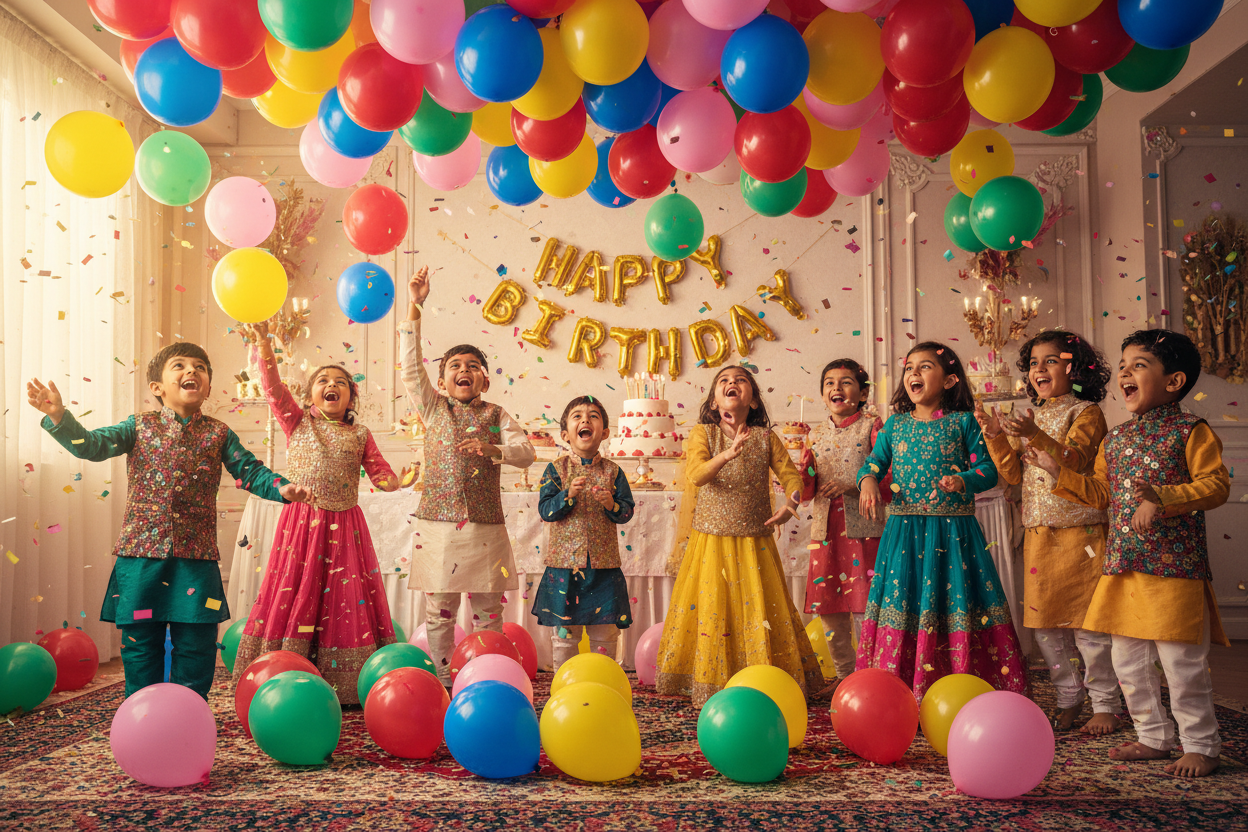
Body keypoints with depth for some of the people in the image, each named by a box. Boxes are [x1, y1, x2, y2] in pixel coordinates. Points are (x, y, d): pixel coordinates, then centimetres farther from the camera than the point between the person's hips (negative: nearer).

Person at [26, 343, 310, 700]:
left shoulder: (218, 434, 7)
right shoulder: (140, 427, 7)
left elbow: (250, 471, 4)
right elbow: (91, 444, -2)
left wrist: (281, 488, -15)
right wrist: (59, 416, -20)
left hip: (196, 557, 0)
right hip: (141, 554, 0)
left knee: (196, 642, 4)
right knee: (139, 640, 8)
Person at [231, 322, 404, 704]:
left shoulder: (359, 435, 11)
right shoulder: (297, 424, 8)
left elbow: (380, 473, 6)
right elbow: (273, 389, -3)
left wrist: (398, 481, -17)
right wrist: (263, 343, -14)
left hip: (344, 526, 1)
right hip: (301, 521, -1)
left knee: (346, 600, 3)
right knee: (295, 596, 0)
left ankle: (344, 686, 11)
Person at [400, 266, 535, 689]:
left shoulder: (496, 415, 8)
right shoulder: (434, 410, 7)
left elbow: (526, 453, -3)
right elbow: (412, 365, -3)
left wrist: (493, 449, -24)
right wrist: (414, 306, -8)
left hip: (484, 527, 0)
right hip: (438, 524, 0)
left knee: (488, 611, 6)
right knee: (439, 612, 6)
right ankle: (441, 683, 17)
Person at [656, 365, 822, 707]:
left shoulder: (765, 438, 4)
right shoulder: (703, 433, -1)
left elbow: (791, 475, 3)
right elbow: (696, 475, -16)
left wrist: (790, 502, -19)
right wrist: (728, 453, -33)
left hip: (754, 543, 1)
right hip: (711, 540, -1)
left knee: (759, 611, 4)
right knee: (710, 610, 3)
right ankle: (710, 684, 16)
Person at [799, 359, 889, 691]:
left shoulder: (871, 427, -3)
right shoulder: (817, 434, 13)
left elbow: (889, 478, -9)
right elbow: (807, 492, 12)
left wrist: (851, 486, -19)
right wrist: (805, 472, -9)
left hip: (861, 529, -5)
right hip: (825, 530, 5)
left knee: (862, 605, -4)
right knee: (827, 607, 9)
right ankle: (844, 672, 24)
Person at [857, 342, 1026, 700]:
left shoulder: (962, 422, 2)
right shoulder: (895, 423, 11)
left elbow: (987, 469, -1)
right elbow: (874, 462, 12)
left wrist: (962, 480, -20)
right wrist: (868, 480, -10)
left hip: (953, 532, -2)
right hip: (904, 532, 2)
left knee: (955, 606, -1)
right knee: (902, 604, 2)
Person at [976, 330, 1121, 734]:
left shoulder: (1085, 412, -3)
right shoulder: (1032, 418, 15)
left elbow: (1074, 461, -19)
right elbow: (1014, 474, 10)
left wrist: (1035, 436, -31)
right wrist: (995, 436, -2)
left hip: (1080, 533, -6)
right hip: (1038, 534, 6)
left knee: (1088, 621, -3)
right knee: (1044, 622, 9)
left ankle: (1106, 705, 11)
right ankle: (1069, 698, 23)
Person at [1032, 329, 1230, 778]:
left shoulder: (1190, 430, -6)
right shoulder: (1114, 439, 14)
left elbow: (1216, 484, -14)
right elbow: (1101, 493, 19)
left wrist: (1163, 499, -25)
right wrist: (1058, 471, 11)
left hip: (1174, 568, -7)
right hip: (1122, 567, 7)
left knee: (1182, 662, -1)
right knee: (1128, 661, 13)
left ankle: (1201, 745, 17)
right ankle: (1154, 737, 29)